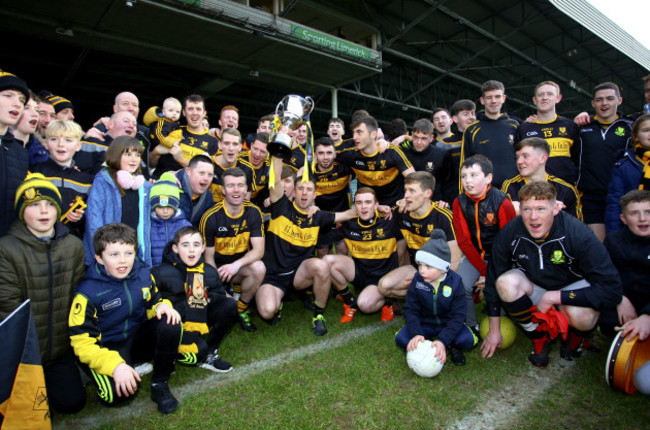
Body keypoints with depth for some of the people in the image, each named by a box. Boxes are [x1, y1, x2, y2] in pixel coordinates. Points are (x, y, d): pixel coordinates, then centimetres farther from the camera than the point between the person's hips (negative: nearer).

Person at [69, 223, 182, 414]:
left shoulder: (143, 274, -5)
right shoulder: (88, 292, -19)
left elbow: (152, 304, 11)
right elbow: (82, 341, -19)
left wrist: (162, 306, -17)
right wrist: (115, 365, -33)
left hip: (138, 338, 4)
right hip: (106, 348, -4)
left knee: (171, 325, -25)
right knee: (118, 394, -31)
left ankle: (160, 384, -7)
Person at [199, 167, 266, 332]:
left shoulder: (253, 212, -8)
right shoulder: (211, 217, -15)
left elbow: (259, 250, -13)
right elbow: (208, 257, -9)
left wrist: (236, 265, -31)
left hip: (240, 266, 3)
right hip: (217, 269, -2)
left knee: (258, 267, -30)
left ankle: (241, 309, -4)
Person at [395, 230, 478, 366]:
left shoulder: (455, 282, -18)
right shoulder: (417, 279, -13)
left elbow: (457, 316, -18)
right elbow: (411, 309, -11)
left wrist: (443, 340, -32)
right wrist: (416, 334, -29)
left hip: (448, 324, -1)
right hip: (424, 324, 1)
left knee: (468, 340, -26)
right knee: (400, 338, -21)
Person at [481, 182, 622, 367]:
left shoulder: (577, 233, -27)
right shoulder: (510, 233, -20)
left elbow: (612, 289, -28)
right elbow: (493, 280, -9)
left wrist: (554, 297, -30)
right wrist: (494, 329, -6)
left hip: (571, 288, -2)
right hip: (532, 287, 2)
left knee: (583, 316, -35)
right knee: (506, 282, -30)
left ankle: (575, 338, 6)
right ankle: (539, 338, -4)